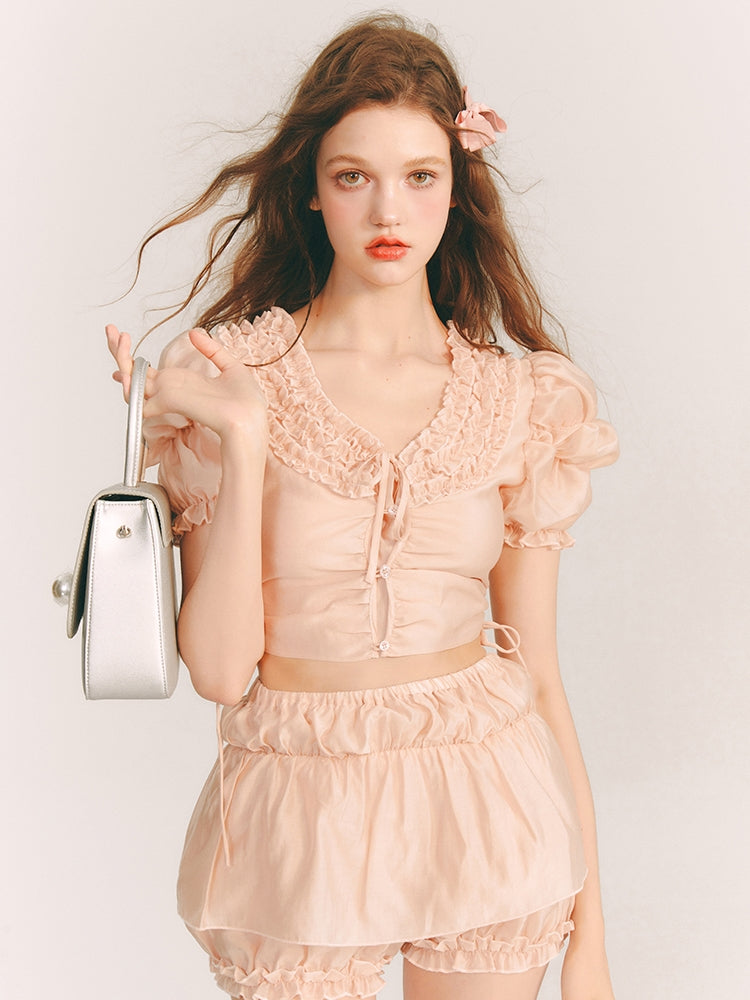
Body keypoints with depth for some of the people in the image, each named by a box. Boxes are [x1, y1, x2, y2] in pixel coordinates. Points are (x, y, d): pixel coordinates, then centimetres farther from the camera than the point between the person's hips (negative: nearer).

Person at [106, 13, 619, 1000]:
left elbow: (537, 667, 1)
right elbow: (219, 668, -13)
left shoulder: (520, 399, -2)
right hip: (301, 808, -1)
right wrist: (245, 440, -23)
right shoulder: (225, 377, -8)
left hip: (487, 805, 2)